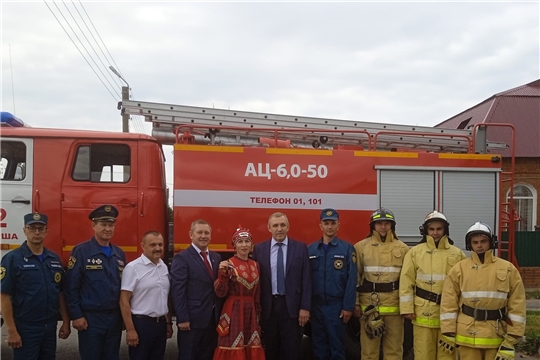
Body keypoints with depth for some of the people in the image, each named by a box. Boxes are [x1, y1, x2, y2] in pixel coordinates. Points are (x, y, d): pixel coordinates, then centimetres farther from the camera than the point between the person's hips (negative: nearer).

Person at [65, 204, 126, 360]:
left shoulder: (119, 254, 10)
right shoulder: (81, 251, -7)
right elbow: (71, 286, -10)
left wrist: (124, 313, 9)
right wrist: (76, 315, -13)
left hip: (115, 317, 5)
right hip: (90, 318, -5)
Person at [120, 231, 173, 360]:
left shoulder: (164, 267, 8)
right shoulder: (133, 268, -12)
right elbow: (124, 301, -13)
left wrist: (168, 322, 16)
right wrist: (130, 330, -16)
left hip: (161, 323, 6)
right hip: (141, 323, -6)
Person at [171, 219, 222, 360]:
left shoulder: (216, 257, 13)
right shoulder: (182, 258, -8)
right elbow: (177, 291, -14)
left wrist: (219, 314, 7)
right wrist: (183, 319, -18)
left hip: (213, 318, 6)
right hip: (192, 319, -6)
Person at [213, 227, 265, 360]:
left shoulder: (255, 265, 10)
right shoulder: (228, 264, -6)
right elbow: (220, 293, -11)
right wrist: (223, 273, -24)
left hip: (251, 312, 5)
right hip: (233, 312, -5)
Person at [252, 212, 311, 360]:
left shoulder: (300, 248, 0)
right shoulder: (259, 249, 3)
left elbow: (306, 279, -1)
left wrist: (305, 307, -6)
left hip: (291, 305, -1)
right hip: (268, 305, 1)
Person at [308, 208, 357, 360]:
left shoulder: (347, 248, -2)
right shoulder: (310, 249, 6)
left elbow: (351, 280, -5)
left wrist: (348, 307, -10)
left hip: (337, 305, -3)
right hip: (316, 305, 3)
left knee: (337, 346, 3)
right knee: (318, 345, 10)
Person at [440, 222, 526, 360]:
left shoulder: (508, 269, 0)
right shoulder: (459, 269, 0)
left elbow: (517, 305, -1)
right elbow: (449, 303, 1)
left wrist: (511, 338, -5)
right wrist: (449, 333, -3)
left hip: (497, 336, 0)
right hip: (468, 335, 0)